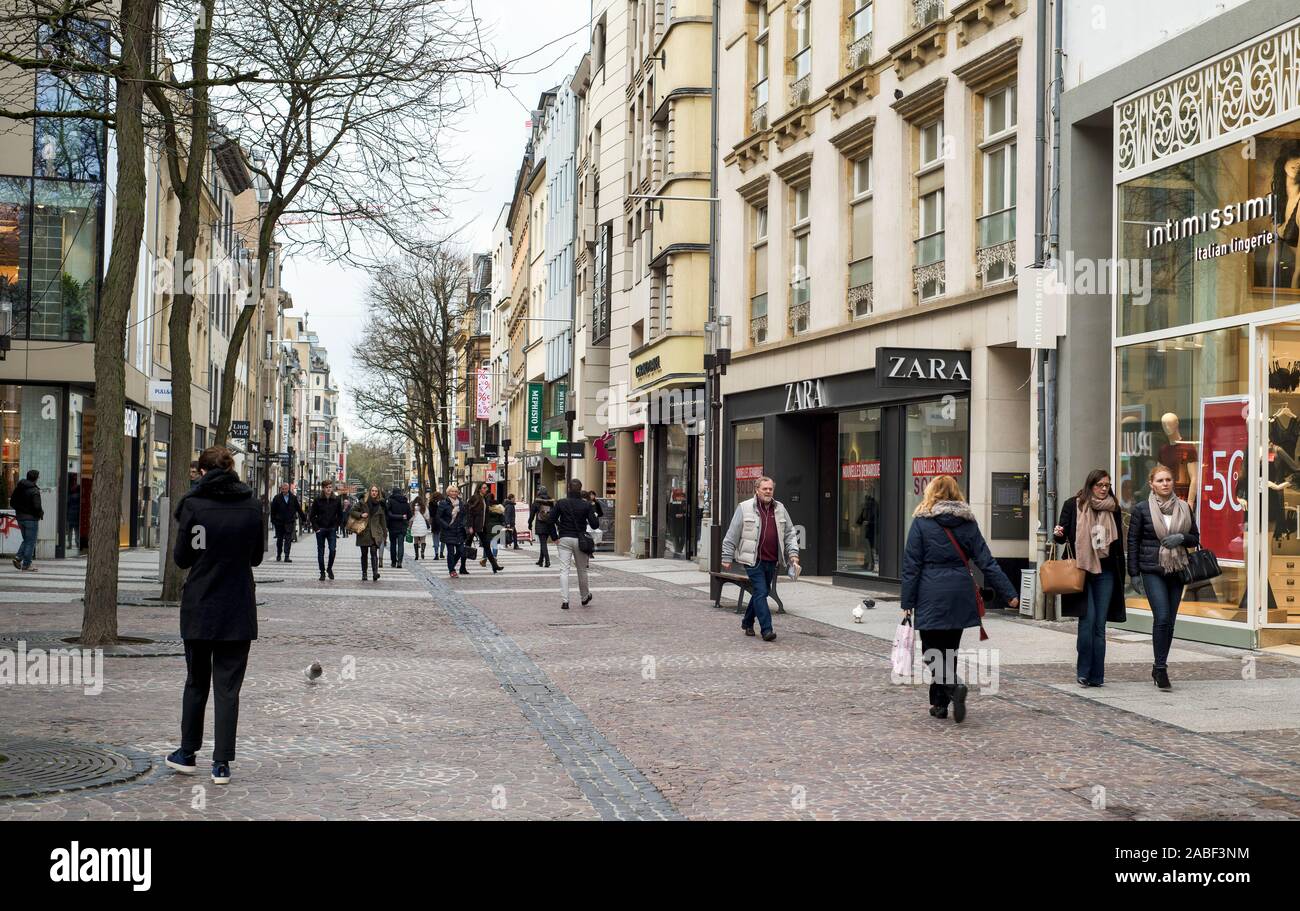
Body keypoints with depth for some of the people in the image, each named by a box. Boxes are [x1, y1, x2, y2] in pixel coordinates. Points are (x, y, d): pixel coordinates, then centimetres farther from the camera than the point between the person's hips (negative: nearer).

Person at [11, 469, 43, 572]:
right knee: (30, 542, 2)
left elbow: (12, 502, 10)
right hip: (31, 518, -7)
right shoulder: (34, 491, -17)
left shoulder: (18, 488, 6)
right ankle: (26, 565, 2)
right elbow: (37, 507, -23)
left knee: (26, 540, 21)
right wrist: (41, 514, -4)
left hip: (20, 517, 7)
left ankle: (18, 557, 3)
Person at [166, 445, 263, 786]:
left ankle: (187, 753, 25)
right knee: (228, 686, 5)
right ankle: (221, 763, 4)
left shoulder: (193, 505, -8)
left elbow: (181, 558, -4)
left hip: (199, 608, 0)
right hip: (238, 611, 1)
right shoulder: (251, 505, -3)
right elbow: (256, 556, 6)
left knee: (196, 682, 16)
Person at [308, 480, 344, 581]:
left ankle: (329, 568, 12)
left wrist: (336, 526, 1)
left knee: (332, 550, -11)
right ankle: (322, 572, 13)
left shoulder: (337, 500, 3)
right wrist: (316, 527, -5)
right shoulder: (317, 500, -1)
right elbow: (312, 515, 3)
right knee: (320, 552, 4)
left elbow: (340, 515, 11)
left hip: (332, 530, 0)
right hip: (320, 530, 0)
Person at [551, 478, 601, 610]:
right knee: (582, 570, 15)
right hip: (580, 540, 0)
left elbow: (551, 521, -3)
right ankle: (585, 597, 31)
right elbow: (594, 525, -7)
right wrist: (595, 516, 13)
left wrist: (554, 537, 5)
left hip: (564, 539, 0)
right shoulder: (586, 505, -5)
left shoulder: (561, 503, -2)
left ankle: (564, 600, -11)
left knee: (564, 570, -1)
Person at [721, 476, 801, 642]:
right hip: (753, 559, -5)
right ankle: (766, 629, -11)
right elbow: (732, 535, -2)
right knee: (760, 592, -11)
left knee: (761, 593, 15)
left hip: (771, 561, 5)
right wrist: (727, 558, -3)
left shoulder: (780, 509, 10)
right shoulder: (745, 508, -4)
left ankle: (747, 623, 34)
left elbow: (790, 533, 15)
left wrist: (793, 553, 3)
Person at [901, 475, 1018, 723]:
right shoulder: (968, 523, 7)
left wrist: (907, 602, -1)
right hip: (961, 595, 4)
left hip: (932, 596, -4)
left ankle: (954, 687, -22)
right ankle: (940, 703, 20)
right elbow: (986, 562, 4)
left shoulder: (921, 522, -3)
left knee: (932, 651, 2)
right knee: (949, 649, 15)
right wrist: (1009, 593, 6)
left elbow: (912, 565, -5)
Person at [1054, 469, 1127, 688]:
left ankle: (1096, 675, 7)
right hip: (1082, 569, -3)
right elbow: (1062, 536, 7)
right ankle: (1083, 670, -1)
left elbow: (1119, 542, 16)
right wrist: (1058, 534, -17)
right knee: (1088, 619, -13)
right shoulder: (1073, 505, 2)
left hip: (1106, 572, 3)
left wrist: (1121, 573, 14)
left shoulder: (1113, 508, 11)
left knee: (1100, 624, 3)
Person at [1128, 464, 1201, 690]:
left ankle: (1159, 667, 18)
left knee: (1169, 622, 6)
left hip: (1176, 570, 4)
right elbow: (1133, 541, 0)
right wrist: (1134, 572, -4)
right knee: (1162, 618, -14)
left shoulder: (1184, 508, 8)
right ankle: (1160, 668, -6)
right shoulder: (1142, 509, -2)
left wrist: (1181, 538, -9)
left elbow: (1195, 538, 14)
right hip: (1152, 571, -4)